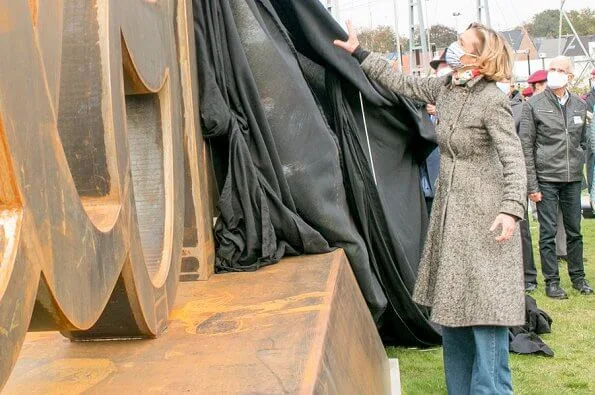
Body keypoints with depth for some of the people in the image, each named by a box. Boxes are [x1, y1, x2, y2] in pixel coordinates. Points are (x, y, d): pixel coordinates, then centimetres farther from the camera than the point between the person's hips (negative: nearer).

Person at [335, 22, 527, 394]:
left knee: (484, 305, -5)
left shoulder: (493, 101, -17)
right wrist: (359, 52, 18)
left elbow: (514, 160, -20)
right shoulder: (445, 87, 5)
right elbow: (403, 83, 17)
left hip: (483, 215, -8)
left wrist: (512, 209, -31)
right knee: (451, 305, 13)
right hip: (449, 210, 8)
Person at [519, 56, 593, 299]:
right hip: (546, 179, -4)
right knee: (548, 233, 1)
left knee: (575, 231, 11)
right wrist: (531, 185, -9)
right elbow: (526, 147, -5)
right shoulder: (534, 105, -3)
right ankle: (551, 282, 11)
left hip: (573, 179, 4)